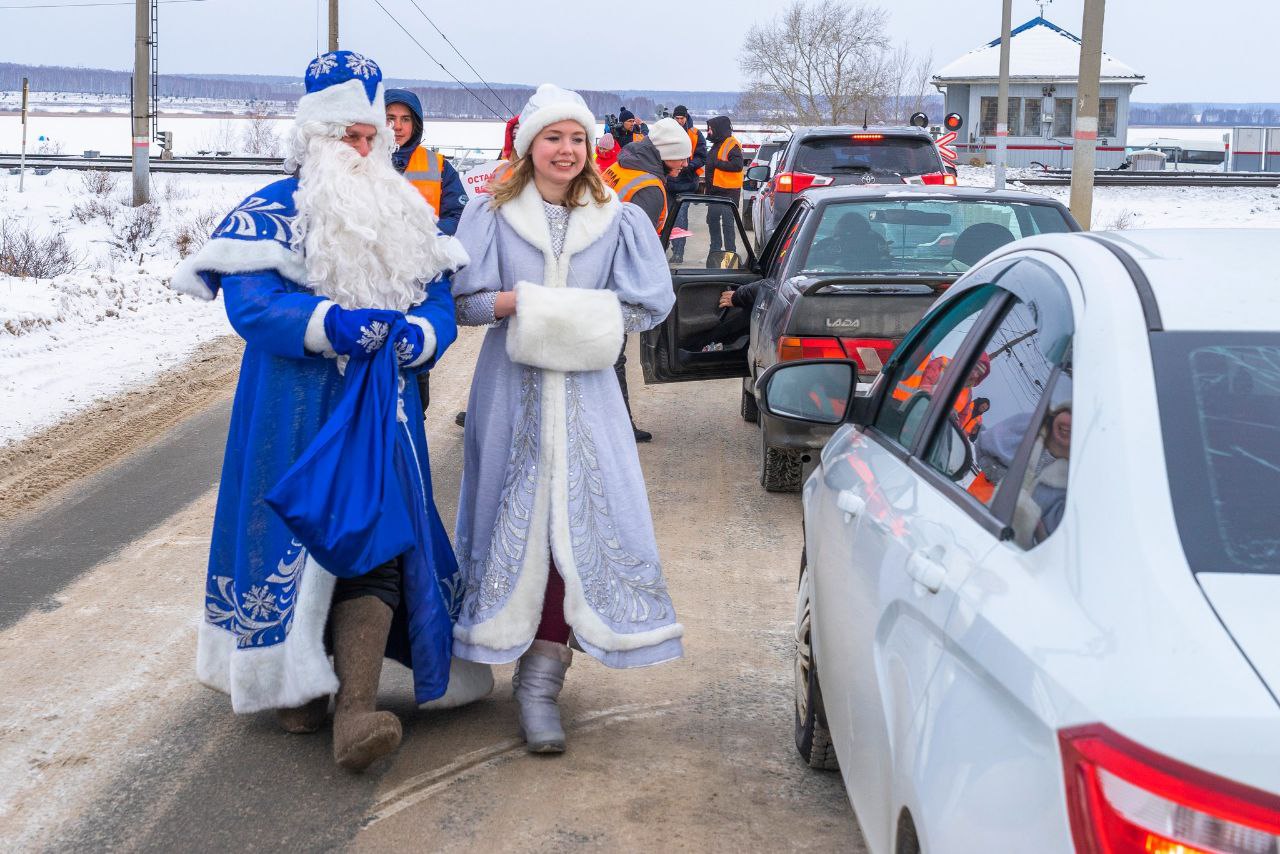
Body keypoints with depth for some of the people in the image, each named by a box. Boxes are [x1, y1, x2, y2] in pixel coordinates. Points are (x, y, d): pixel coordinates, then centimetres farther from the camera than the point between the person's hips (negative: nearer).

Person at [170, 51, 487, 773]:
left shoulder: (408, 218, 14)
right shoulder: (272, 212, 0)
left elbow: (441, 307, 8)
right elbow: (251, 303, -13)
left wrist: (416, 335, -15)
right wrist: (332, 324, -27)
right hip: (294, 410, -3)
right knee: (293, 536, 1)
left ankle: (357, 708, -14)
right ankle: (298, 683, 22)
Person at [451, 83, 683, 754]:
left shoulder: (618, 220, 8)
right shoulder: (492, 215, 5)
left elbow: (646, 306, 5)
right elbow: (465, 300, 0)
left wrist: (586, 317, -9)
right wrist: (522, 304, -14)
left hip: (585, 390, 0)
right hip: (511, 390, 0)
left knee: (577, 519, -10)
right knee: (516, 518, -1)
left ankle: (540, 682, -7)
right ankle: (537, 674, 14)